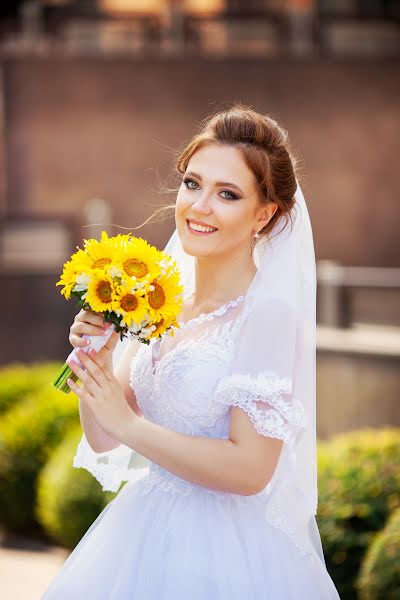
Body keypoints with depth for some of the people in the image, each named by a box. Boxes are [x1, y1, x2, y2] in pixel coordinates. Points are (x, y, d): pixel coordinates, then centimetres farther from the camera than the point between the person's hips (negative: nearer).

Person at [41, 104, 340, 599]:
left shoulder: (267, 315, -16)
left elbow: (248, 470, -22)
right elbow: (104, 442, 6)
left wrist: (128, 424, -18)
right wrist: (95, 361, -11)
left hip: (222, 552, -6)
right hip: (144, 533, 7)